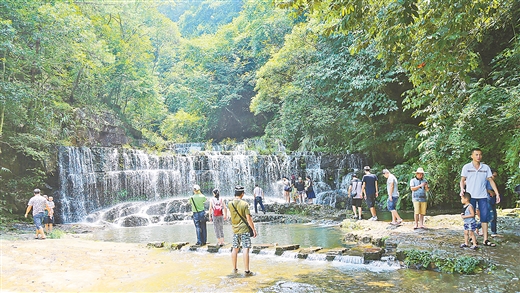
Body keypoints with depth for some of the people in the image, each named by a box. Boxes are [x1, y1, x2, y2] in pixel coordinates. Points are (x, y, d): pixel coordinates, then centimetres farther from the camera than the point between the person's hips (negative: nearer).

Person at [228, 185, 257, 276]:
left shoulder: (230, 204, 0)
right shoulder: (244, 204, -14)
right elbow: (248, 218, -14)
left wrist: (235, 198, 15)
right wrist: (254, 229, -7)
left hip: (235, 229, 5)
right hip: (244, 229, -5)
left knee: (235, 249, 14)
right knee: (245, 249, -5)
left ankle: (234, 268, 24)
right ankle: (247, 270, -5)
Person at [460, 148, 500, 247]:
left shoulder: (486, 167, 6)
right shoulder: (466, 167, 1)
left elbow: (491, 180, 7)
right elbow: (462, 180, 1)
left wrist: (497, 193, 1)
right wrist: (462, 189, -18)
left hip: (483, 196, 2)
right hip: (471, 196, -2)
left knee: (485, 217, 0)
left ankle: (485, 240, 3)